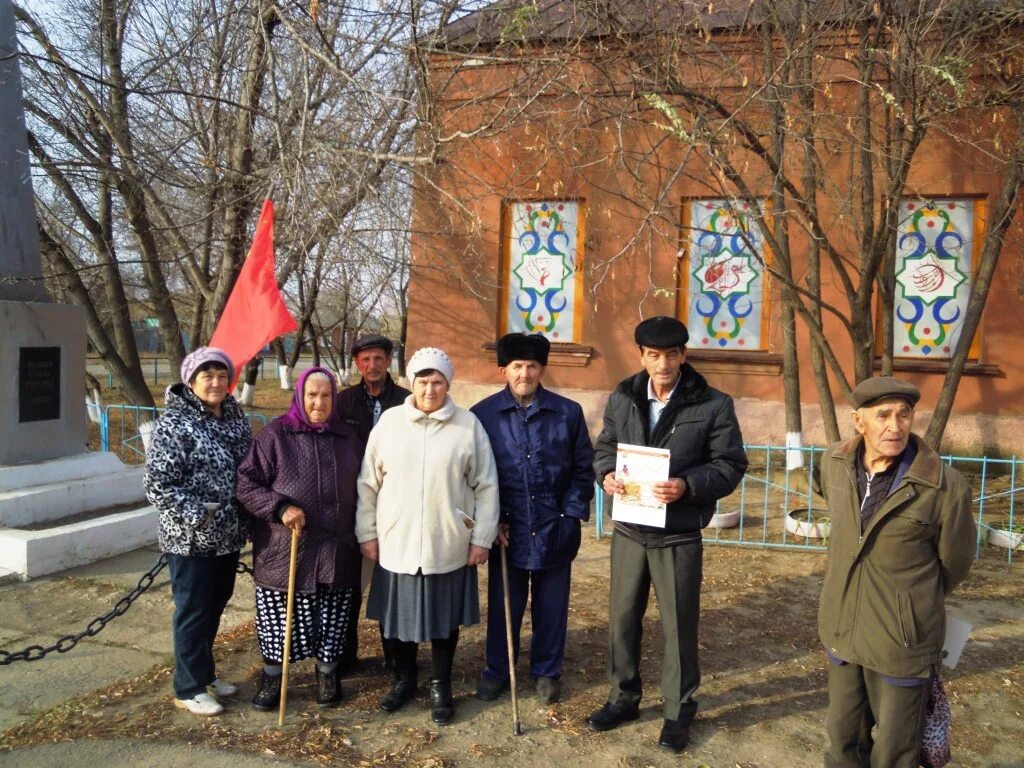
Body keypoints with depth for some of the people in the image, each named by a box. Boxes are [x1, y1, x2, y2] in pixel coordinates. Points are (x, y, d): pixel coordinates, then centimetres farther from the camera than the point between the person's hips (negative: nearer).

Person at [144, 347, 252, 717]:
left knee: (215, 606, 19)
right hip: (191, 538, -7)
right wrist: (199, 517, -22)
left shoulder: (235, 418, 7)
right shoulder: (174, 423, -14)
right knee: (193, 610, 5)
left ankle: (203, 672, 37)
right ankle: (189, 688, 20)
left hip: (228, 535, 7)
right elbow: (158, 485, -18)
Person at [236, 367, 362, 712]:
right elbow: (245, 482, -7)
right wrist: (280, 507, -19)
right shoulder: (275, 435, -5)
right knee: (279, 619, 7)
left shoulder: (347, 438, 8)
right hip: (285, 551, -3)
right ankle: (272, 676, 29)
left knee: (332, 621, 11)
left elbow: (361, 490, 18)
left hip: (336, 551, 3)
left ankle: (327, 673, 32)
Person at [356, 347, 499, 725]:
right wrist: (367, 533, 4)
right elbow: (368, 483, 4)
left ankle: (441, 686, 32)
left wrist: (482, 537, -2)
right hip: (395, 543, 1)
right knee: (397, 615, 13)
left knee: (446, 618, 12)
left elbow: (486, 485, -1)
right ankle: (404, 679, 36)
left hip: (449, 545, -1)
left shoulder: (468, 425, -5)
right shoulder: (389, 422, -1)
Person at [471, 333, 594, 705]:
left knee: (551, 607, 14)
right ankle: (496, 670, 32)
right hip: (507, 532, 0)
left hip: (554, 531, 1)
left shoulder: (568, 412, -2)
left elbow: (583, 468, 3)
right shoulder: (483, 415, -4)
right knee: (503, 605, 13)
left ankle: (547, 671, 32)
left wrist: (572, 513, -4)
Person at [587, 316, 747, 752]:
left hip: (679, 536, -3)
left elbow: (731, 465, -8)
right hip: (629, 529, 4)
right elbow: (604, 448, 11)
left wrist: (688, 485, -24)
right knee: (622, 618, 15)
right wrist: (607, 474, -12)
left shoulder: (713, 405, -9)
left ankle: (679, 711, 29)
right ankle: (624, 697, 36)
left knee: (679, 624, 9)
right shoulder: (621, 399, 3)